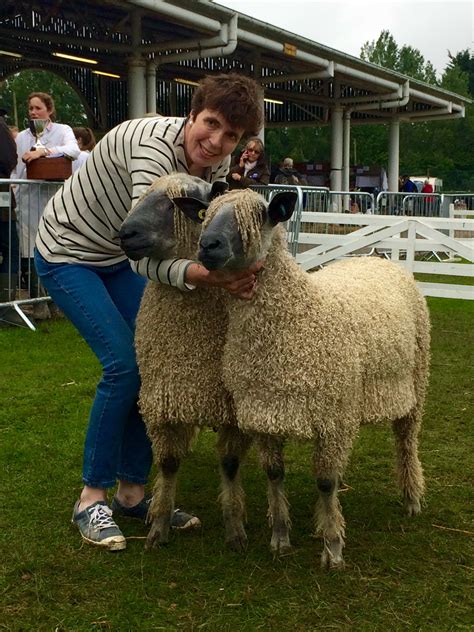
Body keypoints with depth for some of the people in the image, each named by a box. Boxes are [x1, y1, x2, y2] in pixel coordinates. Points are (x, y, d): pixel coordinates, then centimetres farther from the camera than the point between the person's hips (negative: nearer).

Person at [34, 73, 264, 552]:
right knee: (124, 365, -16)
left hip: (118, 259, 7)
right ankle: (92, 497, 0)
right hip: (67, 255, -7)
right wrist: (210, 277, -58)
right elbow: (147, 255, -44)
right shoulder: (154, 146, -34)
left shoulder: (217, 163, -11)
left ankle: (132, 491, 14)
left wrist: (235, 266, -28)